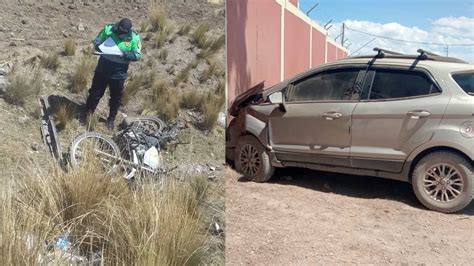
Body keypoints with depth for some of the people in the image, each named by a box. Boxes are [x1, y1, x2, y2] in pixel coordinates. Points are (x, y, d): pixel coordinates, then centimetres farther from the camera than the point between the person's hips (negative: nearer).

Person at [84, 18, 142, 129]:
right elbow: (96, 41, 3)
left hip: (119, 73, -1)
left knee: (116, 98, 12)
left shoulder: (134, 37, -11)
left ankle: (111, 119, 30)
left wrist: (125, 54, -26)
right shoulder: (108, 29, -6)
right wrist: (99, 46, -20)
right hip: (102, 68, 1)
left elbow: (138, 55, -10)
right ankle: (87, 114, 30)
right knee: (95, 92, 12)